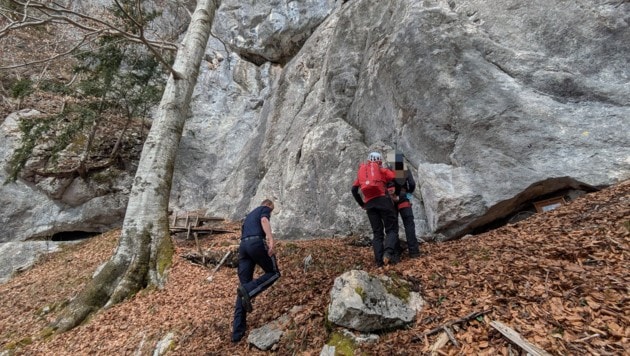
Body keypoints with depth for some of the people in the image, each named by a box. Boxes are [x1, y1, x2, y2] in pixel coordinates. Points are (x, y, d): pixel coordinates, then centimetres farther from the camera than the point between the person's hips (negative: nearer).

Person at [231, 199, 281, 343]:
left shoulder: (249, 215, 35)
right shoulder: (265, 209, 14)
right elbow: (264, 221, -11)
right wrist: (271, 240, -24)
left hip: (243, 246, 7)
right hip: (257, 243, -7)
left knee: (244, 285, 6)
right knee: (274, 273, 10)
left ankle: (237, 331, 2)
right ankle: (248, 291, -15)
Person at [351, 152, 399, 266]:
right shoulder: (383, 171, 11)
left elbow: (354, 190, 16)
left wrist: (362, 204, 21)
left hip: (369, 204, 3)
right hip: (383, 200, -3)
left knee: (377, 233, 9)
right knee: (392, 229, 2)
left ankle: (379, 260, 0)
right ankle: (388, 252, -21)